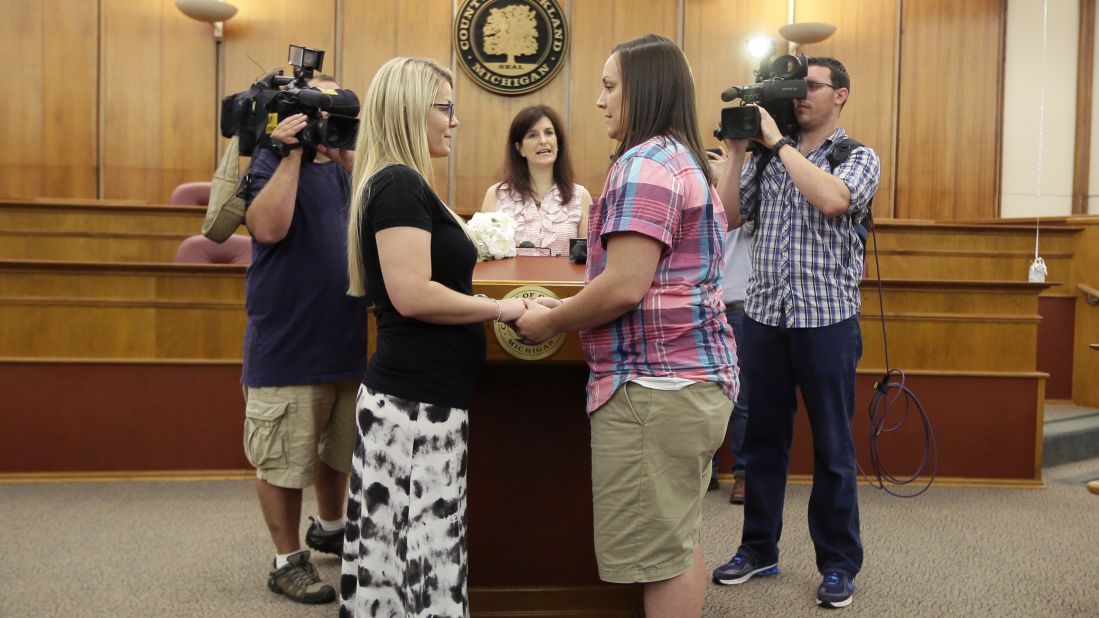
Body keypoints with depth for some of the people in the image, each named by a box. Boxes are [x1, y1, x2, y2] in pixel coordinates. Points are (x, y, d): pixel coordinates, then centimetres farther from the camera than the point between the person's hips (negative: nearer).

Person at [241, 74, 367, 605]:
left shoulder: (342, 167, 14)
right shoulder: (272, 160, -5)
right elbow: (268, 227, -23)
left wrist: (350, 153, -8)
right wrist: (291, 154, -21)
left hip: (347, 339, 7)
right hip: (287, 347, -7)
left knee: (338, 448, 21)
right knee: (283, 459, 3)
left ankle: (330, 529, 42)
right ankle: (288, 561, 18)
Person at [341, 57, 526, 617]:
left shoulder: (402, 184, 18)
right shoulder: (399, 184, -13)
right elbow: (412, 295, -21)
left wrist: (486, 309, 14)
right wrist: (500, 309, -10)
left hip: (416, 393, 10)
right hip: (416, 400, -10)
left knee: (401, 555, 14)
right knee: (423, 558, -3)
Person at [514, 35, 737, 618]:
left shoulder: (644, 164, -14)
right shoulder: (685, 161, 18)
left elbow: (625, 287, -22)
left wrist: (549, 321, -7)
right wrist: (569, 310, 17)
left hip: (655, 384, -11)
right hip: (694, 375, 11)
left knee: (657, 553, 0)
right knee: (678, 540, 19)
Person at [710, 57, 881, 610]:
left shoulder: (859, 158, 1)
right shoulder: (768, 158, 11)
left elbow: (833, 199, -22)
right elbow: (727, 216, 3)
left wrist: (779, 141, -14)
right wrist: (736, 151, -1)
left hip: (827, 320, -3)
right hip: (763, 317, 4)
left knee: (831, 447, 6)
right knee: (762, 439, 12)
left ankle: (839, 563, 20)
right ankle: (758, 549, 27)